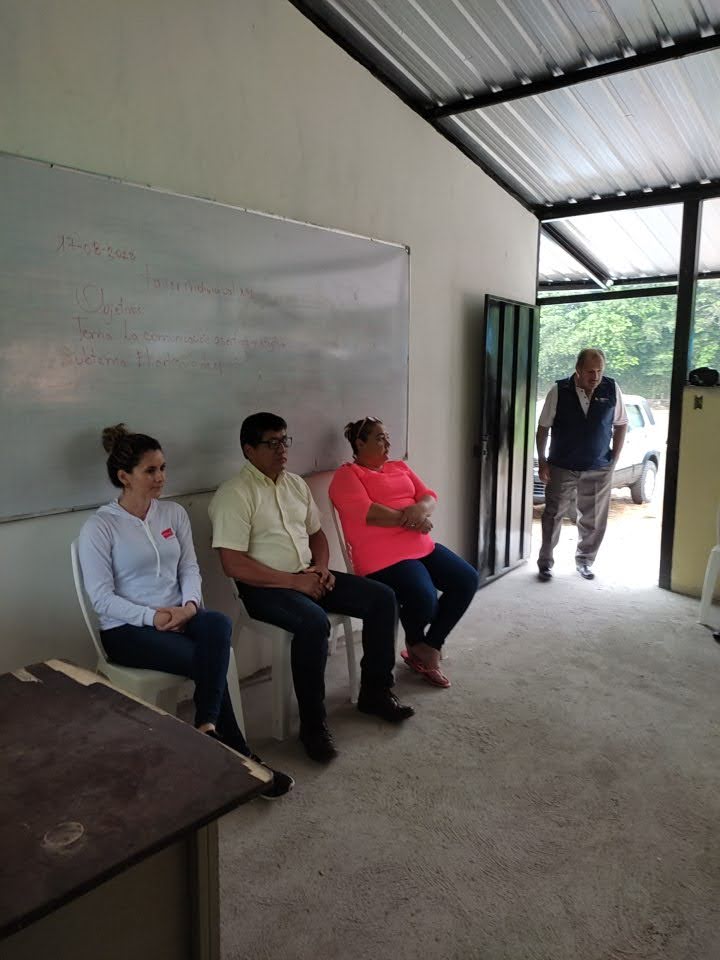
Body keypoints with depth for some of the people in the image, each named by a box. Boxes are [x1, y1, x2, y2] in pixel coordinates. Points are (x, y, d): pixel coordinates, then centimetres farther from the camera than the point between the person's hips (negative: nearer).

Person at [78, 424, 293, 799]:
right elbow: (101, 597, -11)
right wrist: (151, 617, -21)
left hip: (179, 616, 5)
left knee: (219, 625, -32)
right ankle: (240, 757, -13)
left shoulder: (174, 512, 8)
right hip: (127, 629, -4)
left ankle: (208, 732, -24)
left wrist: (190, 605, -15)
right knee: (206, 660, -27)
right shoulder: (98, 527, -8)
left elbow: (190, 568, 5)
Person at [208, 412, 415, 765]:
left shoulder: (296, 484, 10)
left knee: (382, 598, -5)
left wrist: (321, 567, -1)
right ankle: (313, 724, -18)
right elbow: (233, 565, -20)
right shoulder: (234, 494, -14)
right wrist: (294, 580, -20)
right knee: (314, 622, -36)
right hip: (265, 587, -8)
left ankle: (375, 691, 10)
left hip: (307, 576, 8)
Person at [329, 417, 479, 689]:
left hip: (422, 545, 8)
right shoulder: (347, 475, -3)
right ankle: (415, 644, 10)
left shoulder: (399, 467, 20)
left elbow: (429, 495, 12)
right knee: (425, 599, -28)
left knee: (467, 579, -6)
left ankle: (430, 648, 7)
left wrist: (421, 509, -13)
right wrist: (409, 519, -14)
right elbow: (367, 512, -17)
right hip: (384, 556, -8)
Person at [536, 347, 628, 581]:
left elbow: (621, 425, 7)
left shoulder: (612, 389, -5)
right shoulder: (559, 391, -11)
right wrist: (542, 462, -4)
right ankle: (545, 562, 19)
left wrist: (614, 458, 2)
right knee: (553, 516, 5)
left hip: (599, 469, 2)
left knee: (594, 520, 10)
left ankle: (584, 561, 29)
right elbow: (543, 427, -3)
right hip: (561, 467, -2)